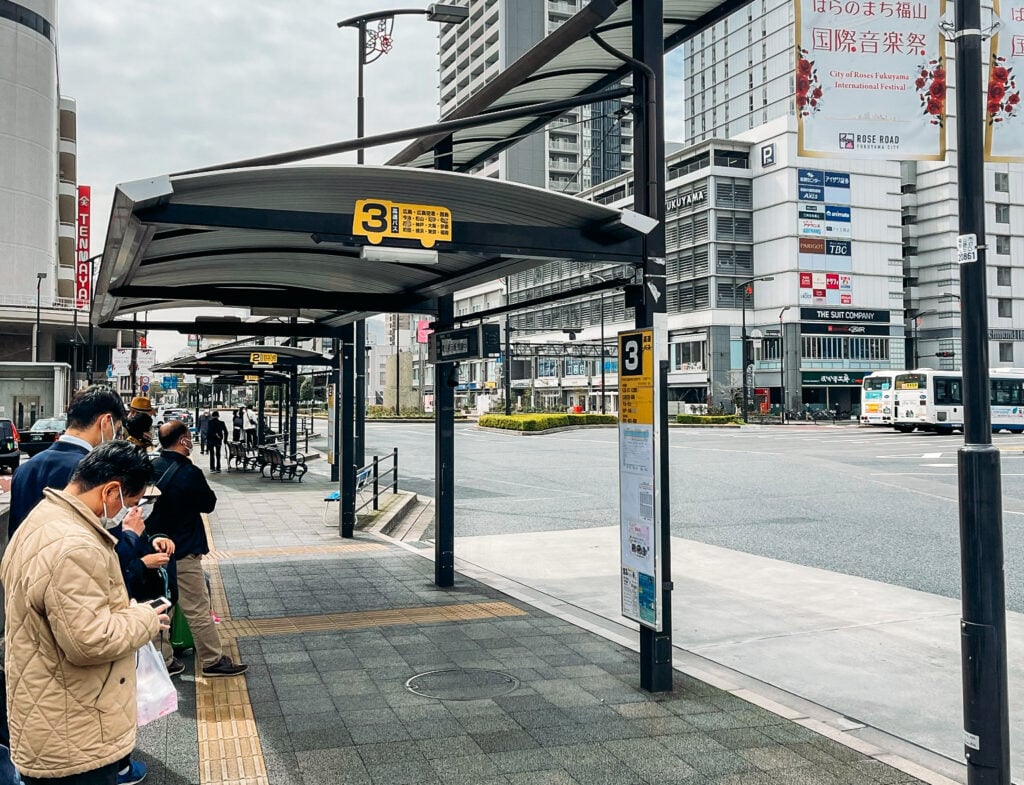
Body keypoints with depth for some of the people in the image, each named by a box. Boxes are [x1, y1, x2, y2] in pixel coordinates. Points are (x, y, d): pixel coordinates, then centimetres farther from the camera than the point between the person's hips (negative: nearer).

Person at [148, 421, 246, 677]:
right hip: (182, 551, -8)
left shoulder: (152, 468, 0)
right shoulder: (189, 473, -20)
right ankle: (212, 661, 7)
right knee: (198, 609, 0)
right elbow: (209, 504, -7)